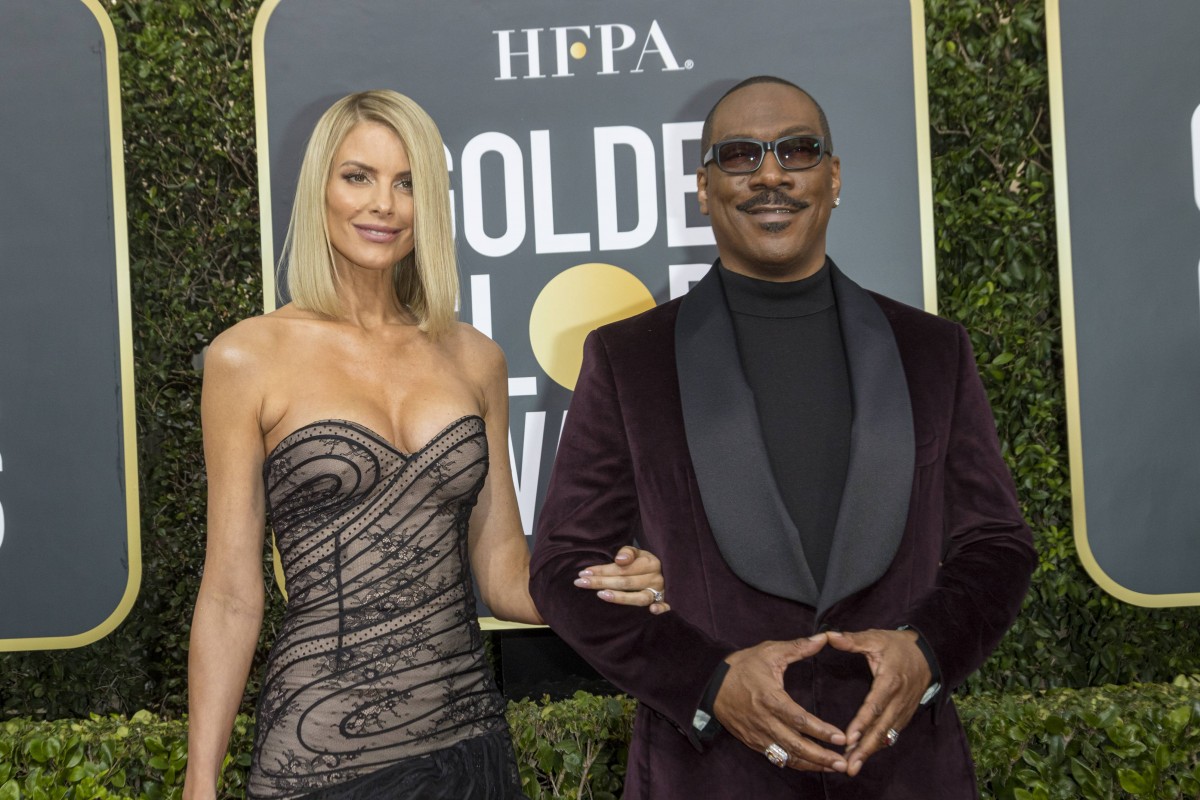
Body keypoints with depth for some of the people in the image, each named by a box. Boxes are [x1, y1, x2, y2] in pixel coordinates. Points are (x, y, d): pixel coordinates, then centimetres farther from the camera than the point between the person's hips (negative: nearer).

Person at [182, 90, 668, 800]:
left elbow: (503, 572, 9)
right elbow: (231, 595, -3)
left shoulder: (474, 359, 7)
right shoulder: (249, 358, -4)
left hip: (470, 741, 4)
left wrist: (601, 588, -10)